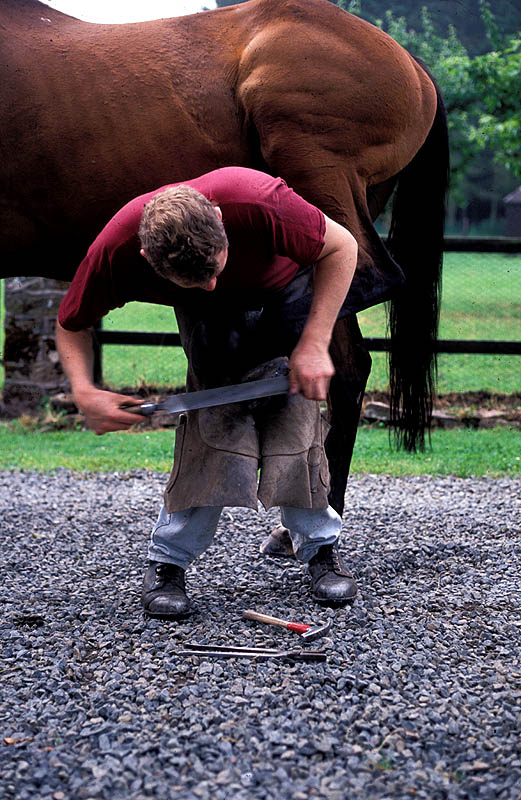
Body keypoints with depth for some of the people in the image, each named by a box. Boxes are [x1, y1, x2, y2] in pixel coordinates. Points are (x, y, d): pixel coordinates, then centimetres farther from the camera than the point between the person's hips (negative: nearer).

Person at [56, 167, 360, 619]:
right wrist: (84, 392, -32)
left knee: (295, 417, -9)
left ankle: (321, 548, 11)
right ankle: (167, 563, -1)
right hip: (209, 318, 1)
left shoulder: (257, 202, -43)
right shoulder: (114, 251, -35)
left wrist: (314, 344, -29)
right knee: (217, 421, -14)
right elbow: (71, 325, -15)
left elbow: (342, 247, -25)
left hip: (286, 296, 0)